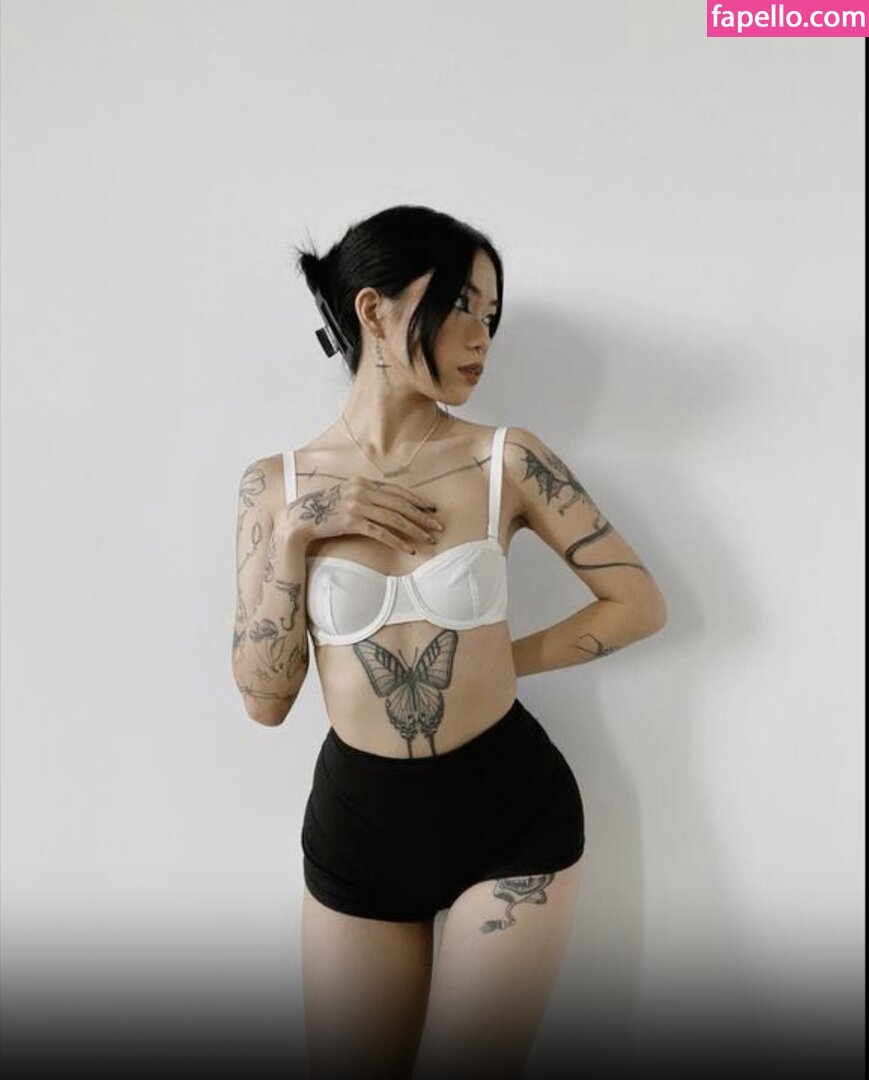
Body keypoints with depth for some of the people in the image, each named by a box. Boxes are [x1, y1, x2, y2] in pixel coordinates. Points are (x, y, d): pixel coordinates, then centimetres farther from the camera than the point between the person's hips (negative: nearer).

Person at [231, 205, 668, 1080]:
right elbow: (264, 699, -6)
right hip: (356, 822, 2)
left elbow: (639, 603, -1)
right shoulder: (278, 482, -4)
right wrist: (294, 532, -15)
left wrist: (503, 660, -4)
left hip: (514, 812, -1)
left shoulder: (508, 459, -8)